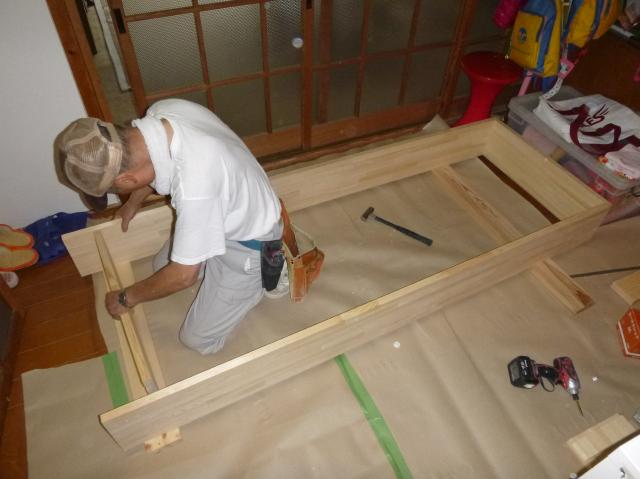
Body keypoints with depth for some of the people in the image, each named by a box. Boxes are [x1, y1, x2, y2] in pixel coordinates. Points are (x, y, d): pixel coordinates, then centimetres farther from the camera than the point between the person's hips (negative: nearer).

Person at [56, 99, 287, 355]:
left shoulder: (194, 186, -43)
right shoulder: (162, 110, -19)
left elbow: (183, 276, -26)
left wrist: (126, 298, -8)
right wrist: (132, 203, 24)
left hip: (246, 244, -7)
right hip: (224, 214, 8)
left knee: (197, 339, 2)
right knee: (161, 266, 23)